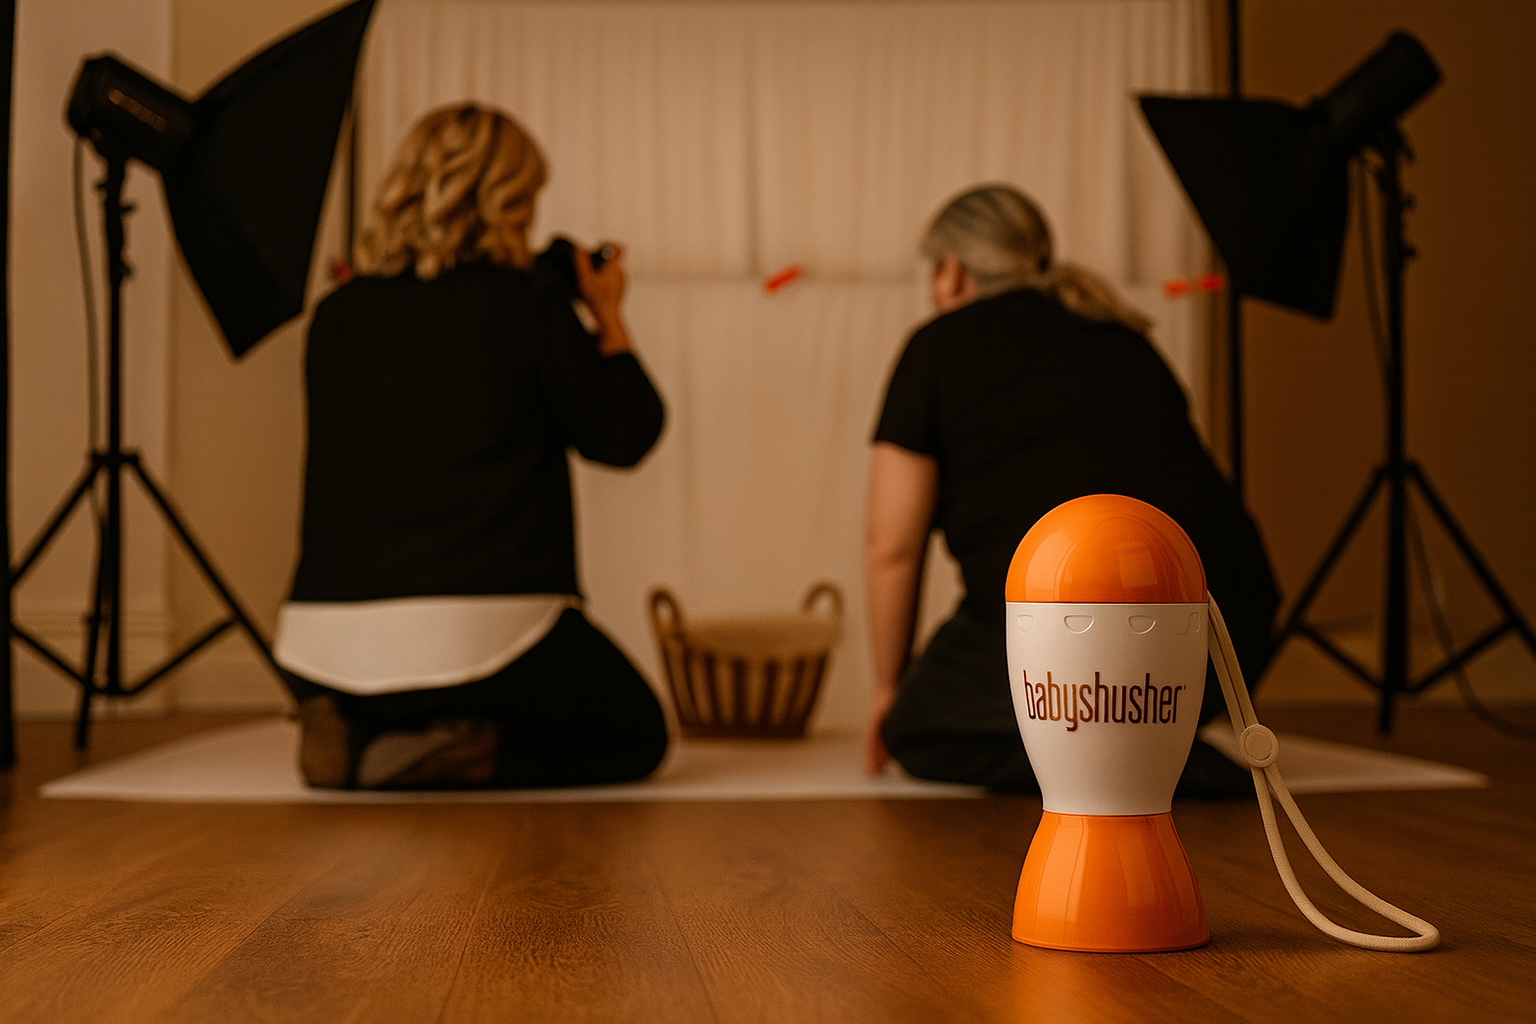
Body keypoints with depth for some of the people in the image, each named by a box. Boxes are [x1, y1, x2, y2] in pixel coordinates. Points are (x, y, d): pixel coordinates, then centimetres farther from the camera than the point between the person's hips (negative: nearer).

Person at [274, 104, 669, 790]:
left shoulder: (336, 316, 9)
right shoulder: (524, 303, -6)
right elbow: (625, 438, 4)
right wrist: (608, 318, 17)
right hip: (477, 640, -5)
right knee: (636, 736, 19)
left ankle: (349, 732, 4)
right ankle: (460, 754, -8)